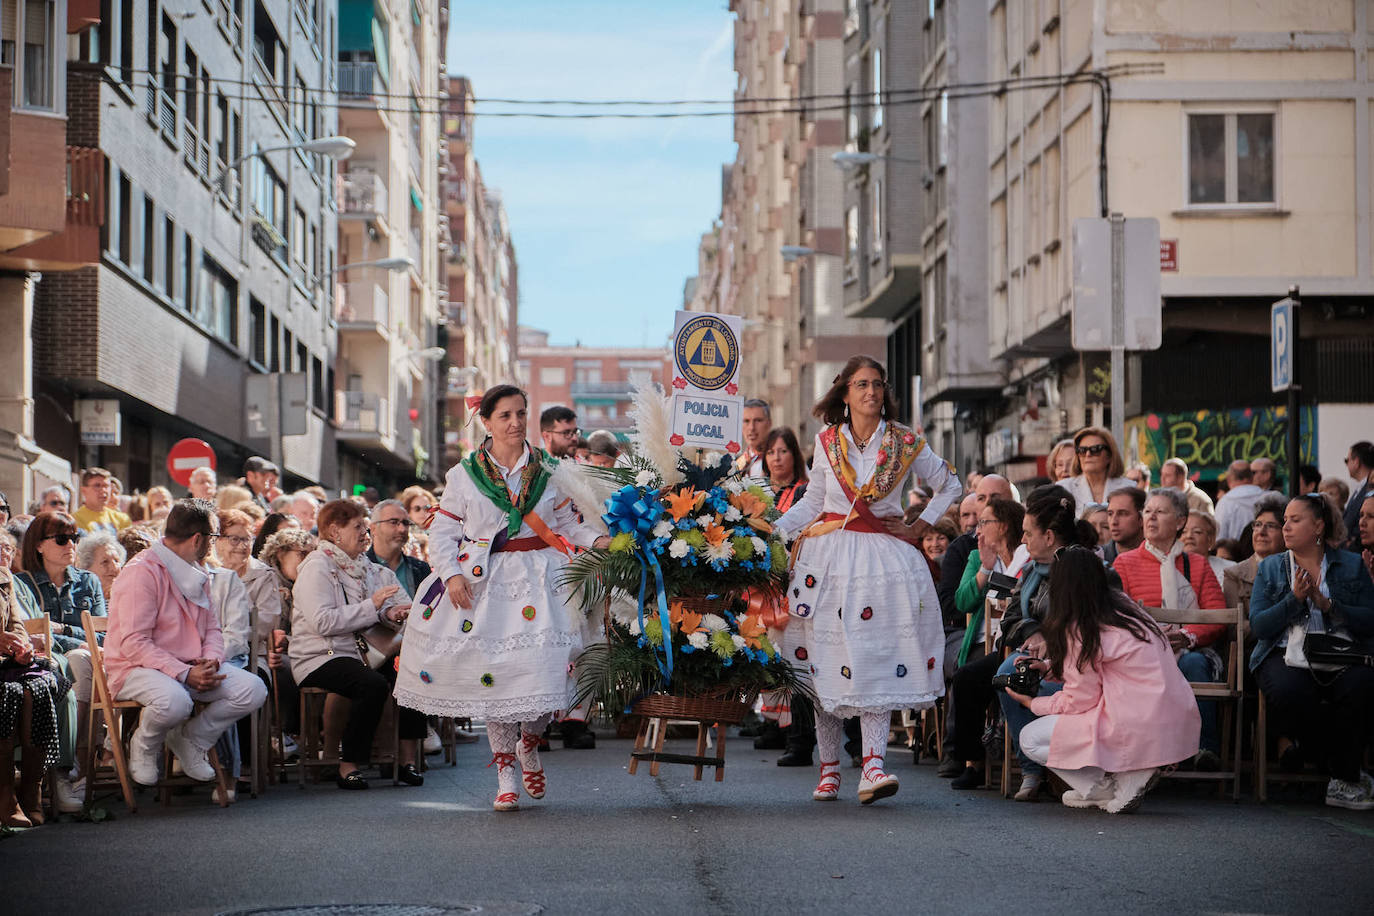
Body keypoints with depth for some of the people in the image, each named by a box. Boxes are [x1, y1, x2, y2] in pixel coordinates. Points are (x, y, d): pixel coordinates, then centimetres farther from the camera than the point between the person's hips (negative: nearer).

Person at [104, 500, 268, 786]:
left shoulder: (197, 573, 14)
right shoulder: (142, 572, -15)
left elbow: (212, 628, 18)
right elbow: (134, 644, -21)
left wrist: (211, 661, -6)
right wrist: (185, 674, -27)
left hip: (191, 666, 8)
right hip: (137, 667, -8)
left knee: (252, 690, -13)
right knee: (175, 701, -40)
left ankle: (190, 740, 7)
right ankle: (144, 747, -5)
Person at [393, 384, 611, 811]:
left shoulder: (547, 469, 7)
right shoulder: (465, 473, 4)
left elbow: (565, 523, 12)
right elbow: (443, 531, 6)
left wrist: (596, 540, -5)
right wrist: (452, 573, -8)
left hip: (540, 579, 1)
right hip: (485, 581, -1)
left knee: (544, 667, -9)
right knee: (492, 671, -3)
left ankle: (529, 746, 22)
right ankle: (506, 776, 9)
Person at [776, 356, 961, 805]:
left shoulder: (905, 444, 3)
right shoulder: (827, 442, 7)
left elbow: (950, 484, 14)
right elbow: (813, 501, 13)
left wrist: (919, 528, 7)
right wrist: (772, 530, 2)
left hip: (883, 557, -1)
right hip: (830, 555, 1)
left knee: (876, 659, -11)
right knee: (825, 658, -1)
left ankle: (873, 764, -18)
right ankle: (829, 768, 8)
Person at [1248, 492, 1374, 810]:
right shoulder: (1270, 567, 15)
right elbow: (1258, 626, 3)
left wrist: (1328, 605, -10)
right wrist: (1294, 599, -9)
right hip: (1286, 656, 0)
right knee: (1289, 693, -35)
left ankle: (1344, 782, -15)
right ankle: (1347, 772, -9)